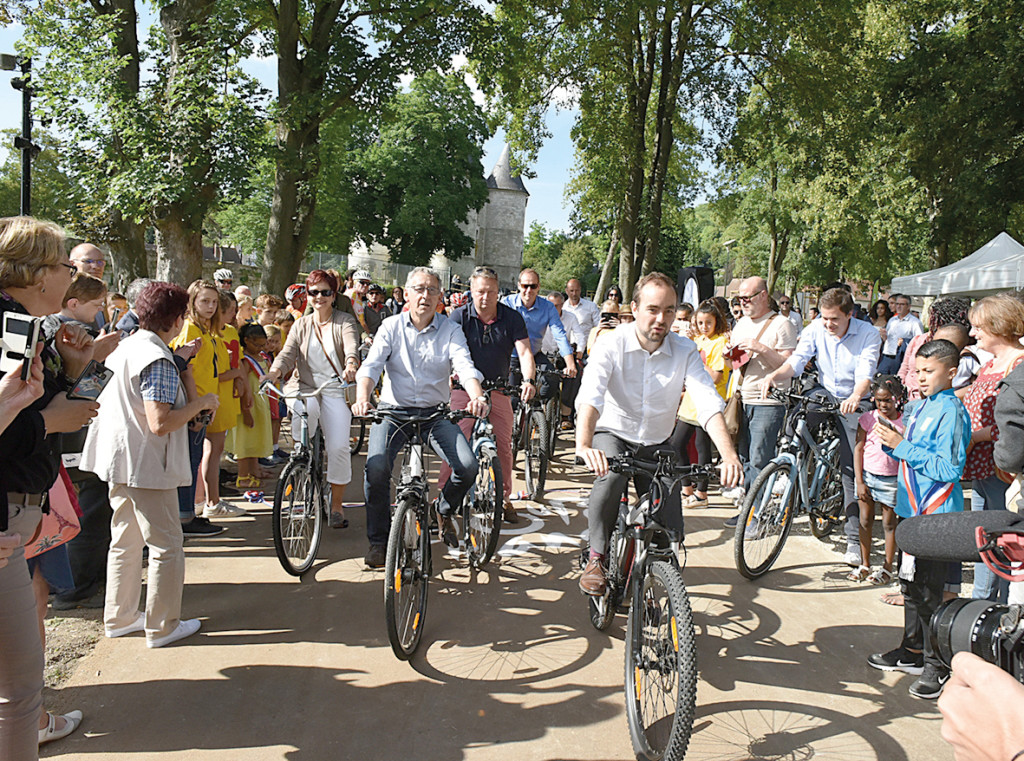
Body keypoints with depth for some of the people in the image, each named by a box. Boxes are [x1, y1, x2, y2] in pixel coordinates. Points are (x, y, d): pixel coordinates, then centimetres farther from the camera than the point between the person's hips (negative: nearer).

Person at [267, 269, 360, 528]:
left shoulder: (344, 321, 4)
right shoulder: (301, 325, 12)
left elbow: (352, 347, -17)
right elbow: (288, 354, -2)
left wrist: (351, 366, -40)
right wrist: (274, 372, -25)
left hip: (335, 391, -1)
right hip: (304, 388, 1)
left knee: (339, 446, -14)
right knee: (306, 410, -37)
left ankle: (337, 504, 5)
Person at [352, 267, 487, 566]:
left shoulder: (450, 330, 0)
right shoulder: (392, 326, 0)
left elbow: (465, 367, -14)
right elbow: (371, 365, -12)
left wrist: (476, 396, -36)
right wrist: (362, 397, -33)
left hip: (435, 411, 1)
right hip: (393, 410, -1)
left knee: (468, 467, -18)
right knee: (376, 467, -24)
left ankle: (444, 510, 17)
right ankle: (379, 540, -2)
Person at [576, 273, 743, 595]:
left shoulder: (685, 351, -11)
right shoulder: (612, 345, -18)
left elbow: (709, 403, -23)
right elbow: (589, 397, -33)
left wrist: (729, 455, -40)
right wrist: (584, 445, -52)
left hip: (656, 444, 3)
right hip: (613, 434, -2)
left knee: (671, 531, -7)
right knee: (611, 475, -36)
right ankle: (597, 557, -14)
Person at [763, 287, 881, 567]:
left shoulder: (868, 334, -13)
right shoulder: (815, 329, -6)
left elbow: (865, 374, -24)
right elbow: (797, 360, -15)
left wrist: (855, 398, -45)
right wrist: (774, 376, -35)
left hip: (852, 404, -4)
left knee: (852, 469, -8)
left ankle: (854, 540, -1)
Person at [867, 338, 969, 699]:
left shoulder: (951, 411, -15)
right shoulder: (921, 407, 12)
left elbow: (948, 467, -23)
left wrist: (903, 446, -21)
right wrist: (892, 444, 2)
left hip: (936, 514, -9)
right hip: (913, 510, 9)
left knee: (928, 591, -3)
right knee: (910, 583, 18)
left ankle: (937, 665, 10)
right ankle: (913, 651, 32)